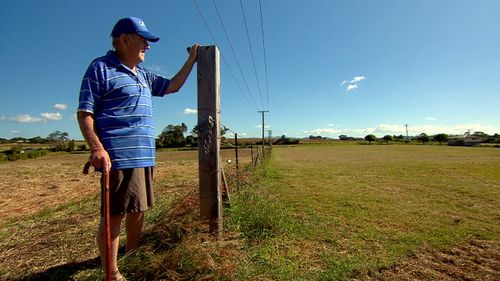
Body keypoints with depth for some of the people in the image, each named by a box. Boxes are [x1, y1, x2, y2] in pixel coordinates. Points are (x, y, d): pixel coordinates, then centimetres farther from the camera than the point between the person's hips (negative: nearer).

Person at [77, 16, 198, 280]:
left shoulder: (144, 75, 20)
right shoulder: (101, 68, -2)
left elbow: (172, 86, 28)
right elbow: (84, 113, -7)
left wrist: (191, 60, 24)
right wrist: (96, 147, -20)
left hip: (145, 156, 8)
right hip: (118, 157, -8)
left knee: (138, 211, 17)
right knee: (114, 215, -1)